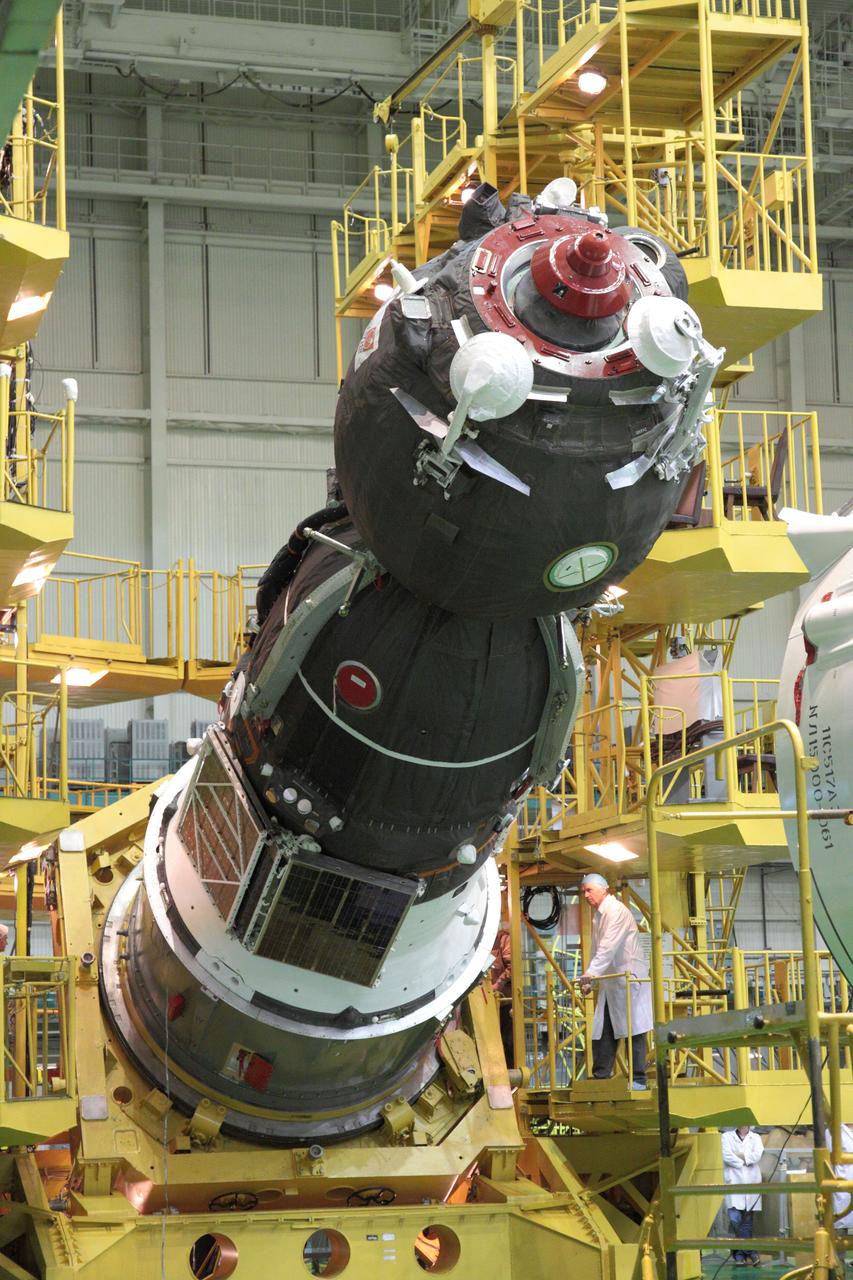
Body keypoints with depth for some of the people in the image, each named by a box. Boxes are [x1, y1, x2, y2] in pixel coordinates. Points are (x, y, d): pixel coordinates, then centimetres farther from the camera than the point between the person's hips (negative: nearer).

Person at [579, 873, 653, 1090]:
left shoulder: (616, 911, -12)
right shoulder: (598, 915, 17)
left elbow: (609, 946, -23)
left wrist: (591, 972, -30)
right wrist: (589, 981, 16)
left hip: (628, 977, -9)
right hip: (609, 982, 9)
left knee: (633, 1031, -6)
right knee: (602, 1032, 5)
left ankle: (638, 1079, -3)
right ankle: (600, 1078, 8)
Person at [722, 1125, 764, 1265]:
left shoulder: (755, 1138, 16)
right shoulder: (727, 1137, 11)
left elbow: (757, 1155, -2)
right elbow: (727, 1156, -5)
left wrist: (740, 1156, -5)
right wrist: (746, 1161, -4)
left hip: (751, 1183, 2)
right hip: (734, 1182, -2)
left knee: (747, 1221, 2)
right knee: (735, 1219, -14)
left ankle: (740, 1255, 8)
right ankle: (750, 1251, -3)